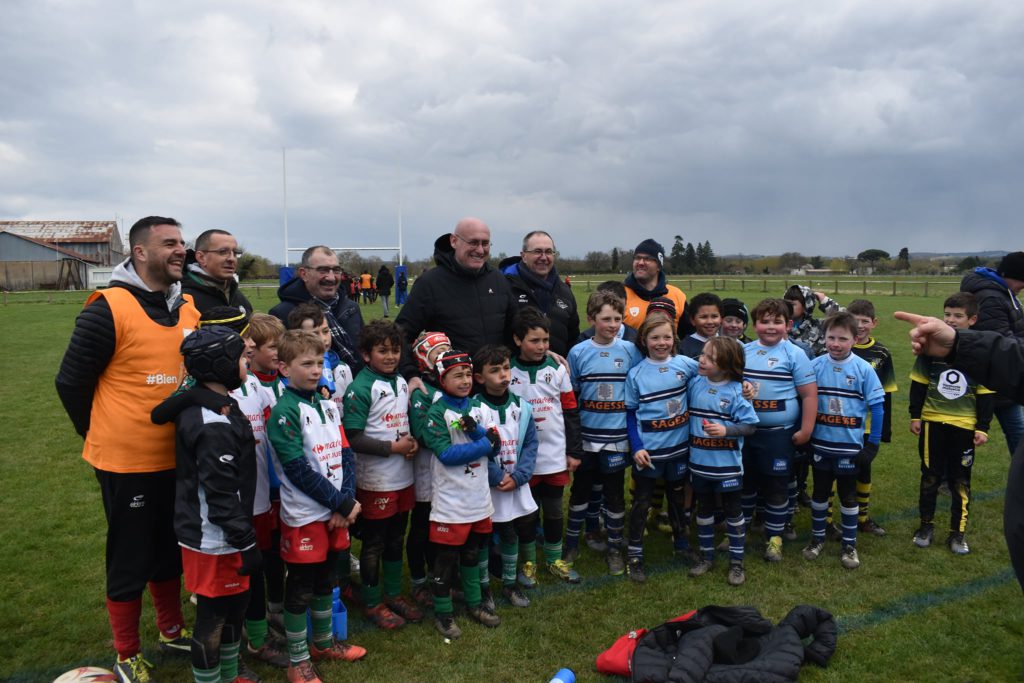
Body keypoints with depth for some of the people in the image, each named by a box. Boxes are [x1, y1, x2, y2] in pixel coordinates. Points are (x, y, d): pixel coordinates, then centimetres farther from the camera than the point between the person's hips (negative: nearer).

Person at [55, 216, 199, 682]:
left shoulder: (190, 309, 4)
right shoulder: (109, 308, -15)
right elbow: (71, 382, -8)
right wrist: (102, 437, 1)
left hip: (177, 459, 6)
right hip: (127, 462, -6)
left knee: (170, 550, 20)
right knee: (130, 558, 9)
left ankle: (172, 631, 40)